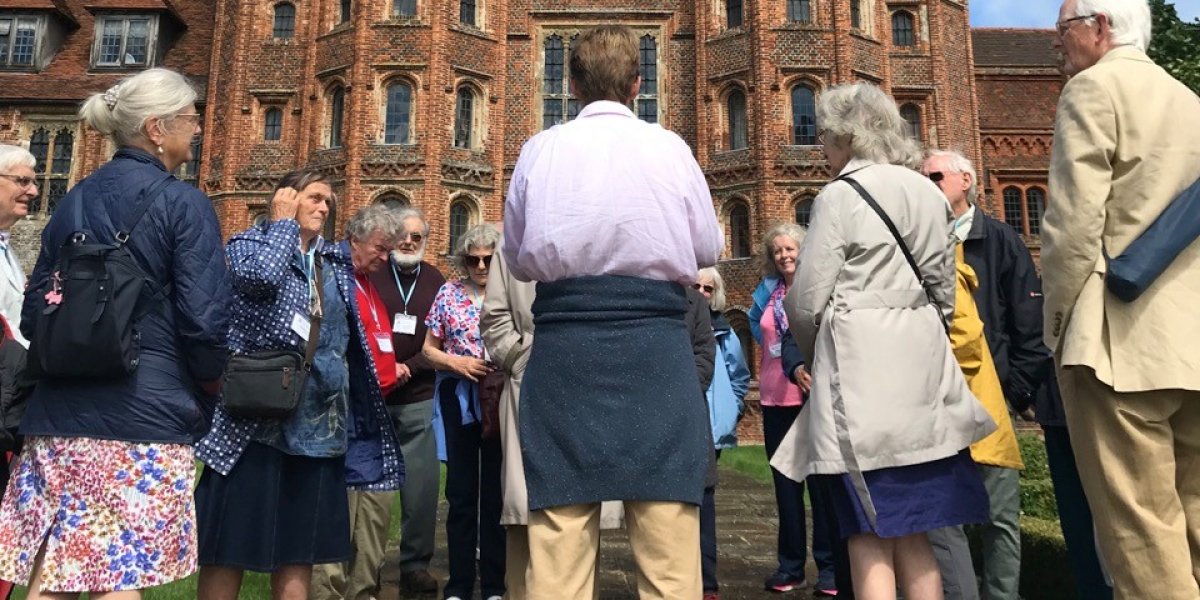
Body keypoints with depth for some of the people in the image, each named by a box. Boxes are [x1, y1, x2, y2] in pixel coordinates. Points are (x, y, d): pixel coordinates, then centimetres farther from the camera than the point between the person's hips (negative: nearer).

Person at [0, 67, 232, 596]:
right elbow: (204, 321, -15)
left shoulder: (74, 201, 12)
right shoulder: (183, 203, -8)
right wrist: (208, 385, 3)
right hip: (144, 416, -6)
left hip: (60, 413, 6)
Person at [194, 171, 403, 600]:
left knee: (301, 545, 11)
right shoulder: (248, 243, 1)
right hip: (256, 415, -5)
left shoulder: (336, 260, 16)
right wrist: (283, 220, -7)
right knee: (232, 539, 2)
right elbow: (264, 275, -23)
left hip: (319, 423, 5)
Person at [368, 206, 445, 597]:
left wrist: (408, 368, -11)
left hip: (419, 399, 1)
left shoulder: (436, 282, 6)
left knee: (422, 482, 2)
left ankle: (416, 564, 16)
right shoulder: (370, 275, 2)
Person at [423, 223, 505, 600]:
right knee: (461, 492, 8)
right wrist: (457, 362, -9)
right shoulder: (449, 293, 6)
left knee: (496, 492, 6)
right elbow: (429, 348, 9)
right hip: (458, 398, 1)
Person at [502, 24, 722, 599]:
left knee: (560, 527, 6)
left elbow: (519, 258, 11)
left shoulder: (541, 149, 4)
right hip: (655, 339, 0)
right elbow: (707, 250, 10)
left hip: (565, 341, 1)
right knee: (667, 526, 5)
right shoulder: (669, 148, 2)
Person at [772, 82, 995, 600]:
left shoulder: (841, 195, -8)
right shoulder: (930, 193, 12)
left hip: (862, 369, -6)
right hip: (923, 368, 7)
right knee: (912, 533, 13)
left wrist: (817, 355, 10)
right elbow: (944, 292, 15)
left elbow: (806, 302, -8)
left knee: (870, 537, 0)